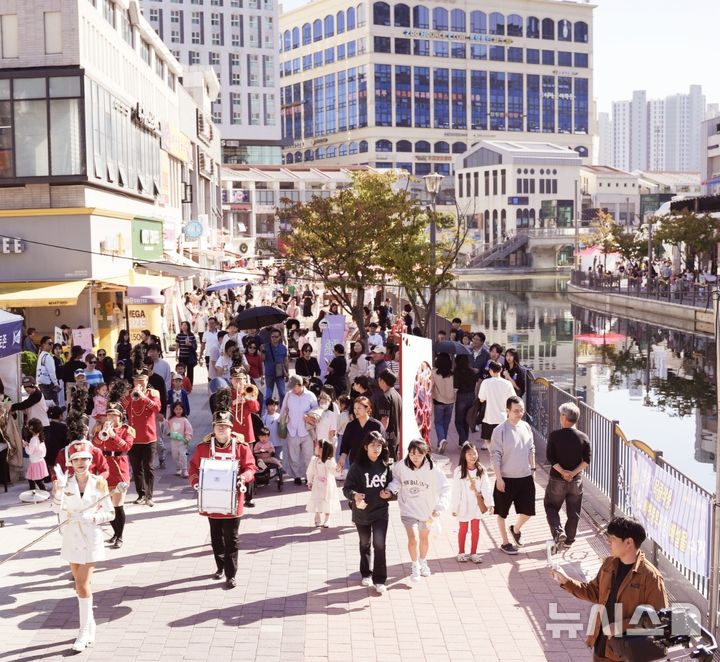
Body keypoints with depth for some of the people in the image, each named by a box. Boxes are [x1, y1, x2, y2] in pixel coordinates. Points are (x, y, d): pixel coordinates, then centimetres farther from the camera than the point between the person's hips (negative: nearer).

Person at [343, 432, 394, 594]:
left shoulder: (385, 466, -5)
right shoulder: (358, 466, -14)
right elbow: (347, 488, -16)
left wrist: (389, 493, -13)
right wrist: (355, 496, -36)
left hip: (380, 512, 0)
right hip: (361, 512, 0)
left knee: (379, 544, -9)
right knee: (365, 544, 19)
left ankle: (380, 580, 3)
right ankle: (366, 574, 38)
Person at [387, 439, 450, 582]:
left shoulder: (432, 470, -22)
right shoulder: (401, 466, -19)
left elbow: (445, 488, -20)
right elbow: (396, 479, -2)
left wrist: (439, 507, -30)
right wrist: (390, 489, -22)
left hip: (427, 510, 1)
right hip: (408, 510, -1)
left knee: (424, 538, 20)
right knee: (413, 539, -10)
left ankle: (423, 563, 48)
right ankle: (415, 566, 17)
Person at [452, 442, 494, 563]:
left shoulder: (481, 470, -6)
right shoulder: (459, 471, -15)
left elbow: (486, 487, -5)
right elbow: (456, 490, -11)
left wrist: (489, 503, -11)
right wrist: (454, 508, -8)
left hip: (476, 504, 2)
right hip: (464, 505, -2)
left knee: (475, 529, 9)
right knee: (463, 529, 13)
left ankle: (473, 553, 21)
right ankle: (461, 553, 26)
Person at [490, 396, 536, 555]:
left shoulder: (526, 427, 1)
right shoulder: (500, 430, -16)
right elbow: (495, 456, -14)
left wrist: (533, 469, 11)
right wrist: (499, 478, -15)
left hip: (525, 477, 5)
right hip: (506, 478, -5)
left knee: (528, 511, 10)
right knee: (502, 512, 9)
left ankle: (516, 529, 40)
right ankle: (505, 543, 26)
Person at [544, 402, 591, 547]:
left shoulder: (554, 435, -11)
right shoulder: (583, 437, -5)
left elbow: (550, 458, -15)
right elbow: (586, 461, -9)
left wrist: (562, 472, -12)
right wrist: (573, 473, -12)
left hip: (557, 480, -2)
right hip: (576, 481, 2)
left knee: (551, 506, 15)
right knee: (573, 512, 16)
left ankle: (558, 531, -4)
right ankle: (569, 539, 24)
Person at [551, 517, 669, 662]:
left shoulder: (650, 576, -20)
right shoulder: (609, 564, 2)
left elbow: (660, 617, -20)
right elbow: (595, 592, 15)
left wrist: (623, 626, -24)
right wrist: (566, 581, 4)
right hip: (601, 645, 6)